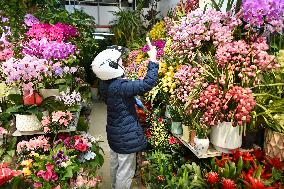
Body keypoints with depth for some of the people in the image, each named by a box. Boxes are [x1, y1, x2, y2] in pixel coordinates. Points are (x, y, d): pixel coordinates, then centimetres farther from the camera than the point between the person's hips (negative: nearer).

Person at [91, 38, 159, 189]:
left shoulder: (106, 83, -2)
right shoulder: (119, 86, -31)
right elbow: (148, 83, -35)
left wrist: (133, 100, 6)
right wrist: (153, 59, -27)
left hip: (114, 131, 10)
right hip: (126, 136, -10)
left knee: (115, 164, 29)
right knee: (125, 170, 9)